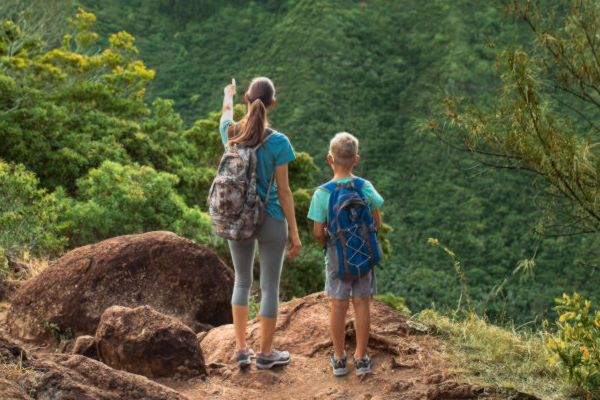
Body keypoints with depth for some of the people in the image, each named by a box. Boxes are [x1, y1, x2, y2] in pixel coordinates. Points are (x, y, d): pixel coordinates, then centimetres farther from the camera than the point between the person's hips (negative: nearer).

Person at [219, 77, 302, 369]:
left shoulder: (231, 133, -6)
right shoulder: (278, 143, -16)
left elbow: (227, 111, 20)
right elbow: (283, 191, -13)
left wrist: (229, 93, 43)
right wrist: (294, 233, -5)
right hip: (270, 221, -4)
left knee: (242, 282, 20)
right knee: (270, 287, 9)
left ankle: (241, 349, 22)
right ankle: (266, 353, 20)